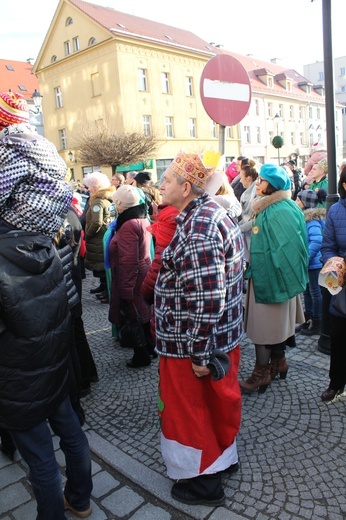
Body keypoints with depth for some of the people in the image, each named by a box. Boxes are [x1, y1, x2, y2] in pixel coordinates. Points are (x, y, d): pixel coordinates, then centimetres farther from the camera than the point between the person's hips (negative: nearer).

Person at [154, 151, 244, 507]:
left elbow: (207, 299, -28)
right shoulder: (211, 212, 5)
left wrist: (199, 354, -20)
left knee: (191, 406, 12)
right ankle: (224, 455, 48)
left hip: (195, 343, -9)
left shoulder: (197, 229, -26)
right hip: (224, 334, 9)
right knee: (219, 398, 25)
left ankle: (205, 480, 32)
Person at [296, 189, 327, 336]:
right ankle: (308, 321, 30)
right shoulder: (304, 217, 8)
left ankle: (317, 324, 18)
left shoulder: (313, 220, -20)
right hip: (305, 262, 9)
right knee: (307, 291, 17)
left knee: (315, 292, 4)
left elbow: (317, 241, -30)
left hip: (313, 263, -9)